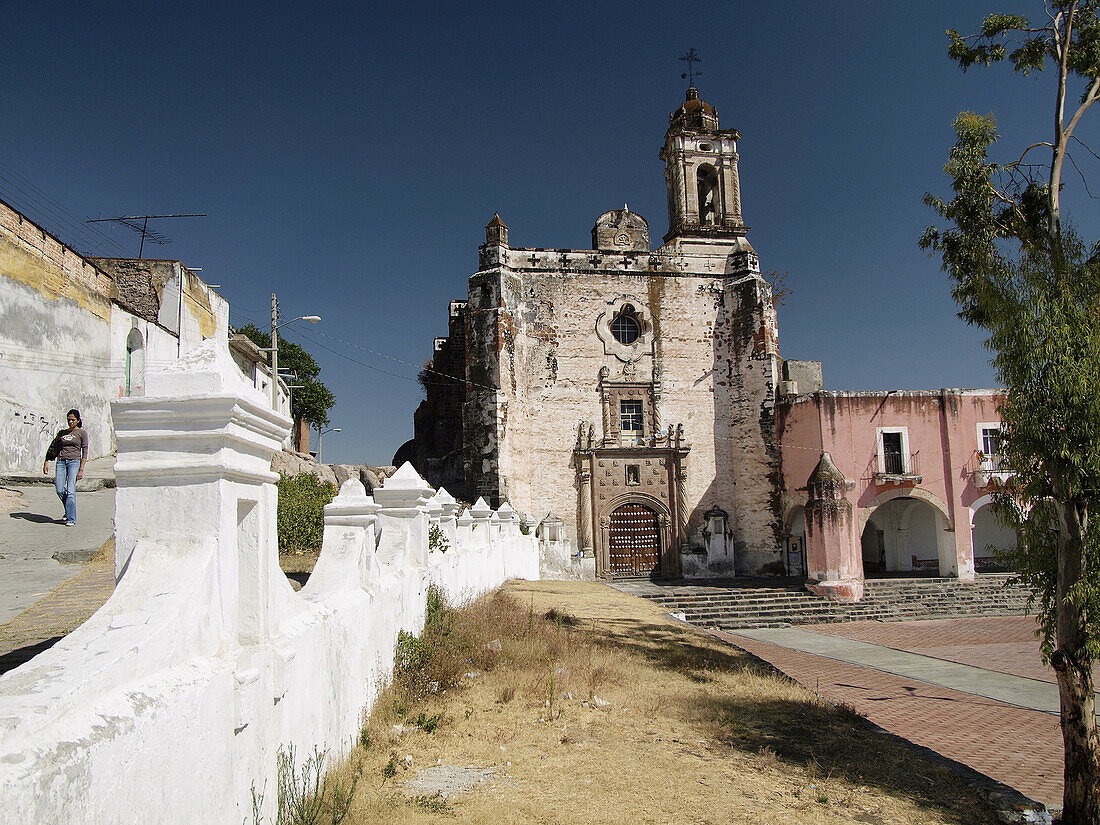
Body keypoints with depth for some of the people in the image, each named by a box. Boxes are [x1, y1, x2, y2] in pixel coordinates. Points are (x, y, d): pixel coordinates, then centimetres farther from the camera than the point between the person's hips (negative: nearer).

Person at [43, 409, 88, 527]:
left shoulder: (82, 433, 4)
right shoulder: (62, 433, 16)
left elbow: (84, 453, -1)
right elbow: (53, 448, 20)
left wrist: (81, 470, -8)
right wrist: (46, 462, 9)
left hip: (74, 461, -4)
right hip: (61, 461, 4)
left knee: (70, 491, -12)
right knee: (60, 491, -3)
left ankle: (71, 519, -5)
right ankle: (68, 510, 23)